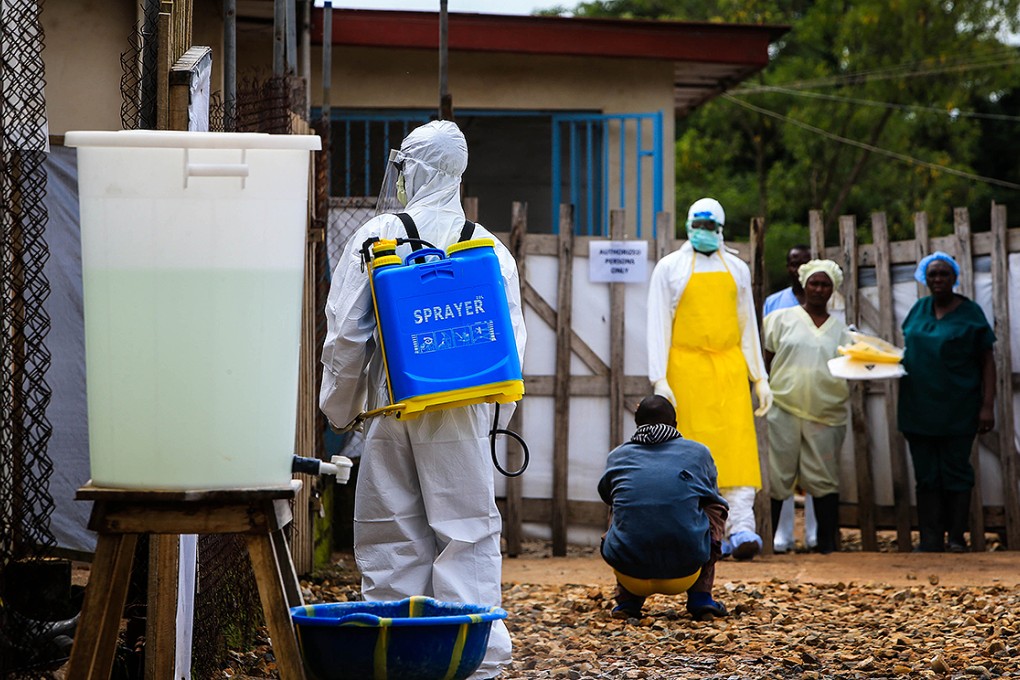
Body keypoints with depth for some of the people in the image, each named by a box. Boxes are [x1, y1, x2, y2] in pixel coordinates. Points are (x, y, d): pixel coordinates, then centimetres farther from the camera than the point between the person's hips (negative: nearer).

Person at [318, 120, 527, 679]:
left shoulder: (376, 236, -2)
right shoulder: (489, 246, 3)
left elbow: (345, 332, -2)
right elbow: (509, 339, 5)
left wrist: (340, 404, 9)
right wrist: (497, 413, 15)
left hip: (391, 408, 0)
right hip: (461, 412, 1)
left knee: (392, 536, 7)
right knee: (468, 533, 1)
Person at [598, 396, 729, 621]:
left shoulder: (617, 456, 10)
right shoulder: (698, 453, 8)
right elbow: (713, 500, 27)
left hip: (631, 575, 2)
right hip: (685, 574, -2)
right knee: (716, 509, 26)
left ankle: (628, 600, 20)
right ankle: (700, 597, 18)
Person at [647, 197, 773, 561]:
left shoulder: (737, 269, 14)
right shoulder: (670, 268, 5)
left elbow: (748, 326, 18)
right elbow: (658, 326, 1)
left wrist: (760, 378, 13)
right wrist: (659, 380, -8)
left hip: (730, 367, 2)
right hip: (687, 368, -2)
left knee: (738, 445, -10)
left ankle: (741, 528, -17)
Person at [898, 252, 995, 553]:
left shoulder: (970, 313, -2)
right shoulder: (919, 309, 10)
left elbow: (987, 362, -3)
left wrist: (988, 406, -10)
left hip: (957, 412, -4)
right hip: (918, 411, 4)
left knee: (955, 474, 0)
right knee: (926, 477, 4)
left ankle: (957, 540, 7)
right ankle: (930, 544, 6)